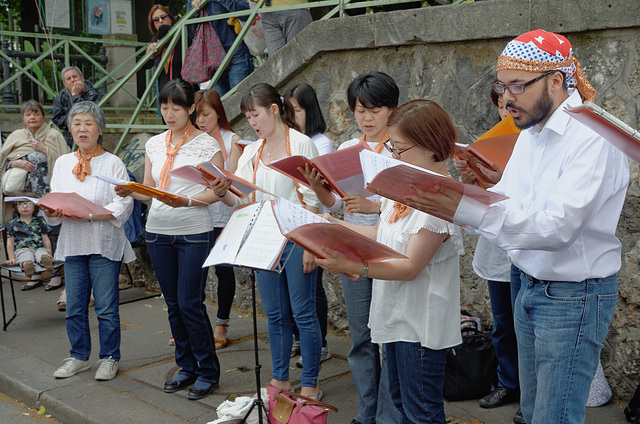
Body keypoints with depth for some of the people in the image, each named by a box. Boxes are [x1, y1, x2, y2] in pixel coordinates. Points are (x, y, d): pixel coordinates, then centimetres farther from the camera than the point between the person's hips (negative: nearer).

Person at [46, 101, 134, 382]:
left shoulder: (112, 163, -4)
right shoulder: (63, 163, 11)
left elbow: (123, 207, -11)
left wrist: (89, 214, -22)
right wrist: (52, 212, -13)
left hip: (104, 245, -4)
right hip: (72, 244, 5)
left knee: (106, 306, 1)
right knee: (75, 306, 10)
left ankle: (109, 358, 16)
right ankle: (79, 356, 26)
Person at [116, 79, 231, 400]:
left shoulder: (207, 144, -4)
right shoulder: (154, 144, 11)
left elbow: (216, 191, -7)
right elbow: (149, 190, 13)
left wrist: (186, 201, -23)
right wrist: (130, 192, -8)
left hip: (194, 232, -5)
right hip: (158, 231, 5)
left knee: (190, 303, -6)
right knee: (173, 304, 10)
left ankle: (208, 371, 9)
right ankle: (187, 367, 24)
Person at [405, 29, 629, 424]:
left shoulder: (593, 138, -21)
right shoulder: (530, 135, 8)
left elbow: (557, 227, -30)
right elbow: (504, 203, 10)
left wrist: (463, 209, -35)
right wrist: (445, 198, -8)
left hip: (574, 298, -8)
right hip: (530, 287, 8)